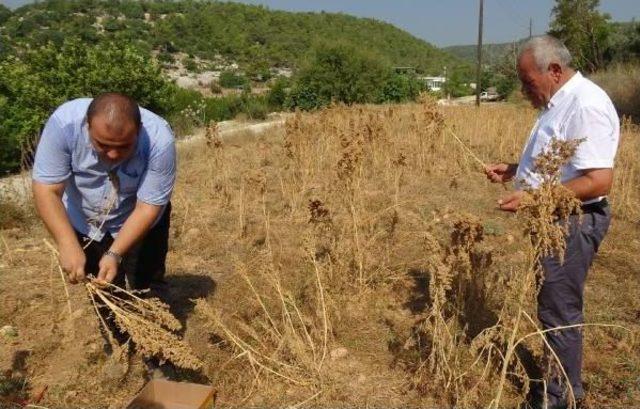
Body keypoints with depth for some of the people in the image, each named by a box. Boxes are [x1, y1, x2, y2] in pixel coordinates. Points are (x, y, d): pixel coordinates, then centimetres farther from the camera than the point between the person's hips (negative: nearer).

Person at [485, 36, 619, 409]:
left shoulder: (585, 104, -22)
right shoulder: (559, 102, 11)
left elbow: (599, 180, -28)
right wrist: (514, 170, 8)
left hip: (574, 223, -10)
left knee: (559, 310, 2)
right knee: (555, 305, 20)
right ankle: (559, 376, 38)